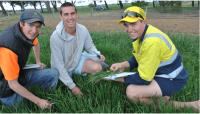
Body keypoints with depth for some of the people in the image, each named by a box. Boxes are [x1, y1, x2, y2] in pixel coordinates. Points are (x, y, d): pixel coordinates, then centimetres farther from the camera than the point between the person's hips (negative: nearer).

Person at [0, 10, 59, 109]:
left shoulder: (28, 32, -12)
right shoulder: (8, 48, -36)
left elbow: (35, 44, 17)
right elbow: (13, 84, -27)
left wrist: (38, 62, 19)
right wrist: (38, 101, -22)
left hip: (21, 72, 7)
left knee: (54, 74, -9)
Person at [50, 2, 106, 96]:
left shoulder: (83, 30, -18)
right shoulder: (56, 37, -30)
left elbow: (90, 47, 1)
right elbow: (59, 65, -25)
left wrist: (98, 55, -23)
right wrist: (72, 86, -24)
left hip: (77, 60, 2)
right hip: (62, 68, -2)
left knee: (97, 67, -22)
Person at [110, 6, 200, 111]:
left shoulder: (152, 41, -31)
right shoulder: (139, 33, -2)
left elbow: (143, 78, -25)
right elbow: (138, 58, 11)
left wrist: (122, 79, -11)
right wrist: (123, 65, -6)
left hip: (172, 79, -9)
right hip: (160, 73, 9)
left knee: (131, 92, -25)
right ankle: (163, 97, 3)